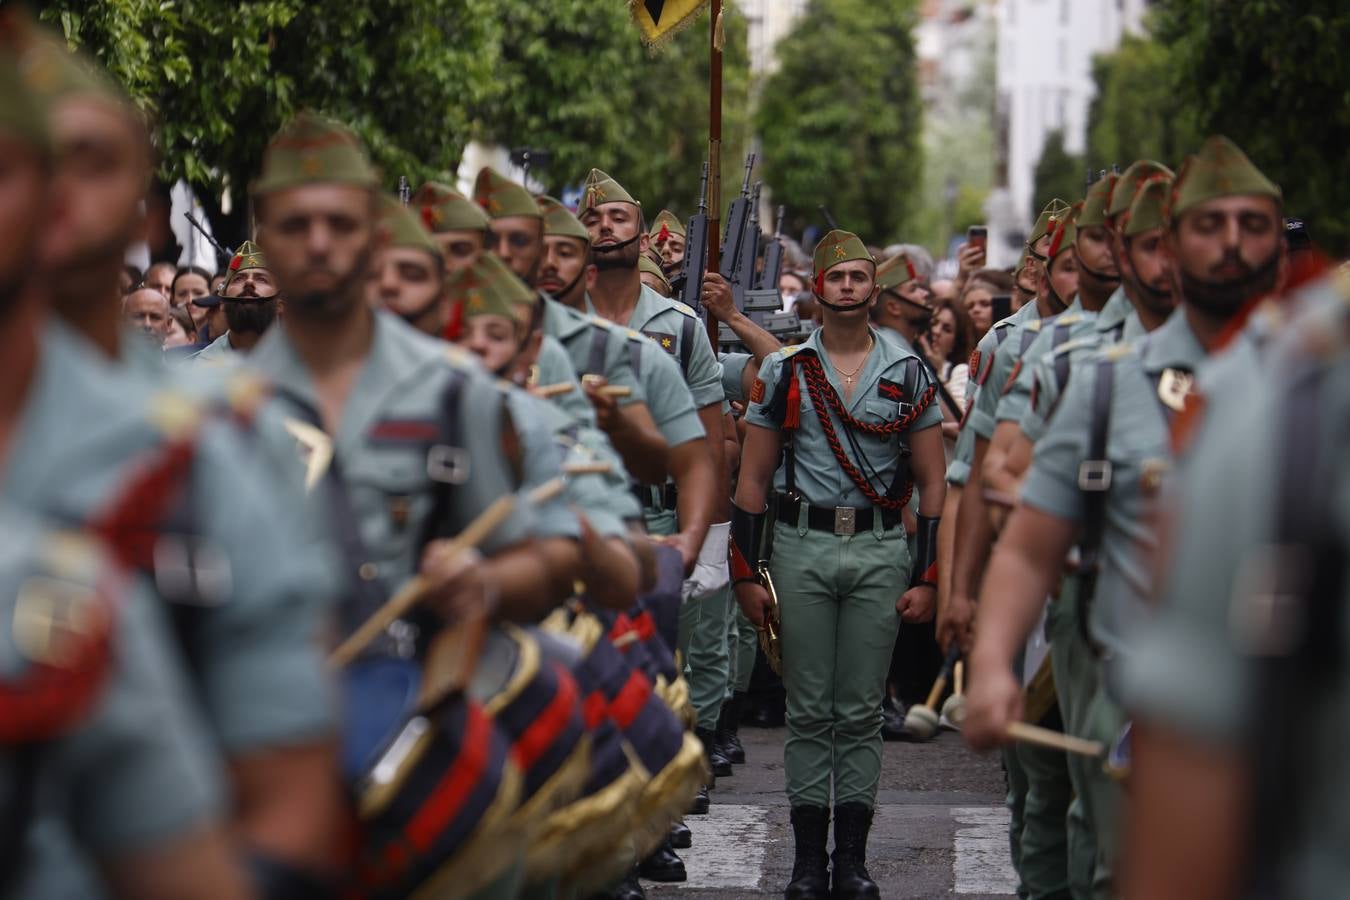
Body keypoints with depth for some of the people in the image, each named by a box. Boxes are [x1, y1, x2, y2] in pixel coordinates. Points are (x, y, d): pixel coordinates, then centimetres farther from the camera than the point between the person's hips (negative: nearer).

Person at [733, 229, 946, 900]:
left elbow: (931, 483, 6)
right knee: (809, 712, 3)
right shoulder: (783, 371, 4)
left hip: (880, 551, 0)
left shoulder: (907, 373, 5)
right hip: (801, 548, 0)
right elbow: (753, 478, 6)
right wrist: (747, 573, 0)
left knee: (861, 713, 3)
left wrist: (926, 577, -1)